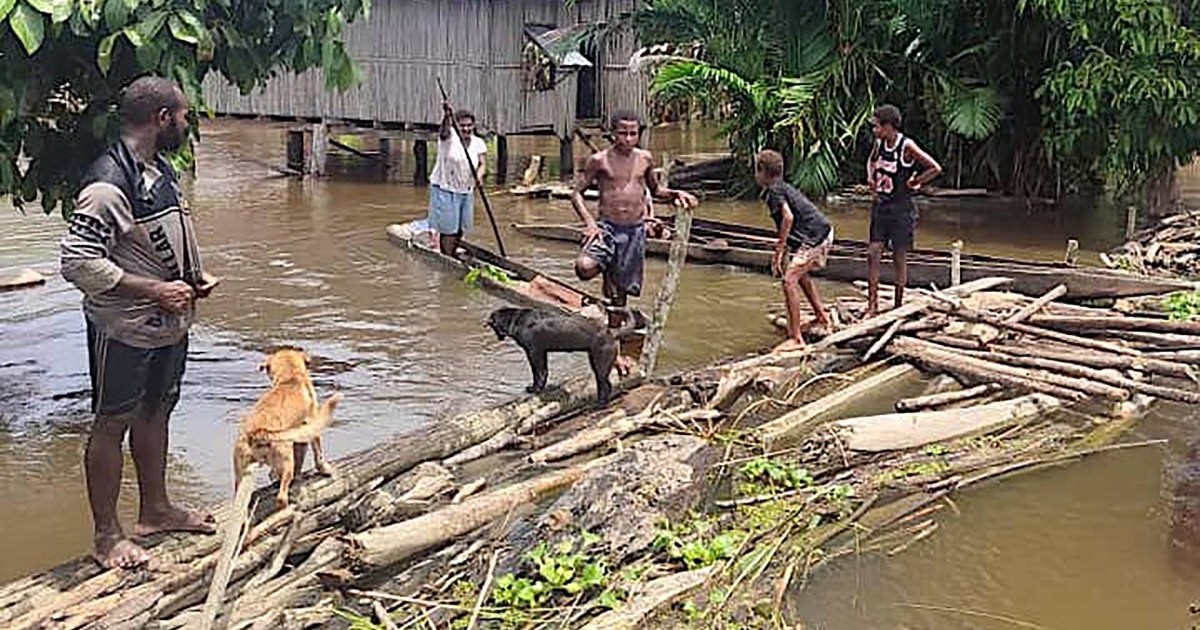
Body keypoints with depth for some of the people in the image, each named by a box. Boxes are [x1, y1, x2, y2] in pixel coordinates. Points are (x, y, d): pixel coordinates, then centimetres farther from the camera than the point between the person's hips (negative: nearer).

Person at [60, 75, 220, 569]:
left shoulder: (160, 169, 8)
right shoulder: (109, 184, -22)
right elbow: (77, 261, -25)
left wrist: (194, 279, 4)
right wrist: (154, 291, -24)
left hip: (168, 325, 9)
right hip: (124, 329, -9)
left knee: (155, 414, 20)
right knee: (112, 425, 4)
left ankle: (155, 510, 36)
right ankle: (107, 536, 16)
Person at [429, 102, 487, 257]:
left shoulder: (478, 143, 2)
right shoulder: (449, 137, -11)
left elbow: (482, 164, -3)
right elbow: (445, 128, -32)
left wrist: (479, 176, -25)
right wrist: (447, 116, -55)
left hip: (466, 191, 5)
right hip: (444, 190, -5)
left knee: (461, 229, 14)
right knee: (448, 230, -5)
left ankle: (453, 253, 33)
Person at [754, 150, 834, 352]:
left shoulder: (775, 191, -9)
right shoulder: (784, 187, 20)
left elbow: (788, 217, -24)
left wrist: (779, 251, -22)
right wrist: (784, 250, 28)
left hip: (814, 237, -10)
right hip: (825, 232, 10)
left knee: (789, 280, -13)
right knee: (801, 274, 30)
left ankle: (796, 339, -16)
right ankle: (821, 316, 45)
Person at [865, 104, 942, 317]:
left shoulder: (907, 147, -16)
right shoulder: (879, 143, 3)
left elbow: (935, 169, -16)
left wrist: (913, 183, -9)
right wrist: (871, 177, 8)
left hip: (901, 208, -6)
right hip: (880, 206, 6)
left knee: (899, 257, 4)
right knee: (873, 253, 0)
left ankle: (899, 305, 16)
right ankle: (872, 305, 4)